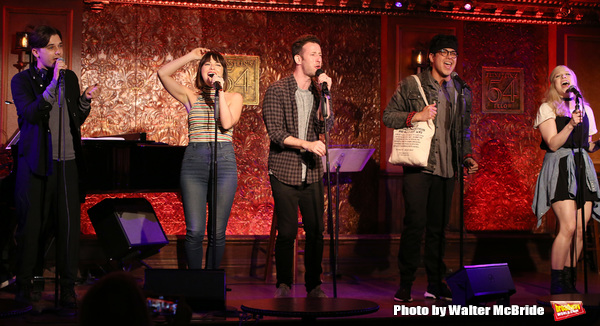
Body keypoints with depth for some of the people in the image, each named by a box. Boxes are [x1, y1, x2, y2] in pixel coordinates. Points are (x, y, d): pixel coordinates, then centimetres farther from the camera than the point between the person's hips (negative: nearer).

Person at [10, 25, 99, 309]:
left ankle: (68, 286, 4)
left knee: (69, 223, -2)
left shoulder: (70, 78, 13)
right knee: (32, 224, 3)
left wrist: (85, 100, -1)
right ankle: (24, 283, 18)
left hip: (67, 160, 3)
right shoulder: (22, 80, 0)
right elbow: (31, 114, -17)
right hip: (36, 162, -3)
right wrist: (53, 83, -22)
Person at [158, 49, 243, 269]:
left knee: (218, 232, 0)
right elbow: (163, 73, 3)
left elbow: (227, 123, -7)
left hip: (224, 160, 0)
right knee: (194, 231, -6)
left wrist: (220, 91, -6)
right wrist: (191, 56, 8)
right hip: (194, 160, 0)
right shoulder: (191, 97, 14)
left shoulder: (234, 98, 12)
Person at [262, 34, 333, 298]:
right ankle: (284, 285, 12)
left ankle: (314, 285, 15)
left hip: (312, 174, 4)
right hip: (284, 173, -4)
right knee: (287, 232, -2)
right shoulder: (277, 91, -2)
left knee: (316, 231, 3)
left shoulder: (318, 92, 11)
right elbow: (275, 132, -10)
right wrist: (306, 144, -19)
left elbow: (325, 126, -2)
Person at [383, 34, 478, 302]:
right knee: (415, 222, -8)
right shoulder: (411, 85, 2)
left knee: (439, 226, 8)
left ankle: (436, 283, 17)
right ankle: (405, 284, 2)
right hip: (418, 166, -4)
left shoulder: (462, 92, 15)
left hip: (446, 169, 4)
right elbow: (388, 116, 1)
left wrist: (467, 157, 7)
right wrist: (416, 116, -13)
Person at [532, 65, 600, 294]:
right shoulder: (547, 108, 3)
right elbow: (553, 144, -9)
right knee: (568, 226, -17)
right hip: (559, 168, -5)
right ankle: (556, 285, -9)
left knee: (580, 230, -2)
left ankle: (568, 282, 8)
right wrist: (571, 124, -21)